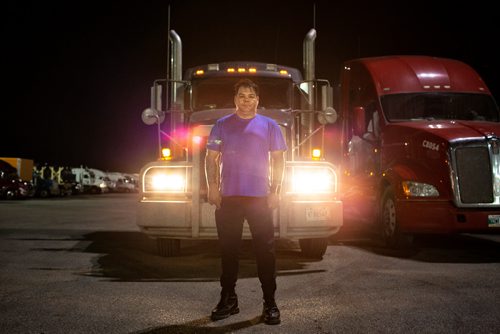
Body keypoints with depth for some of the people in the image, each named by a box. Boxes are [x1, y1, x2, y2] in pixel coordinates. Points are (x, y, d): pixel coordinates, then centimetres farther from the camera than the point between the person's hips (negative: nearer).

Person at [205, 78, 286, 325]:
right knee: (228, 249, 7)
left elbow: (278, 159, 5)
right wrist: (212, 187, -4)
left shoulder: (269, 126, 6)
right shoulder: (222, 125, 9)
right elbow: (211, 158, 8)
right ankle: (228, 299, 17)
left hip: (260, 197, -1)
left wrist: (275, 191, -4)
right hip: (228, 196, 1)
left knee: (265, 249, -2)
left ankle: (270, 303, 4)